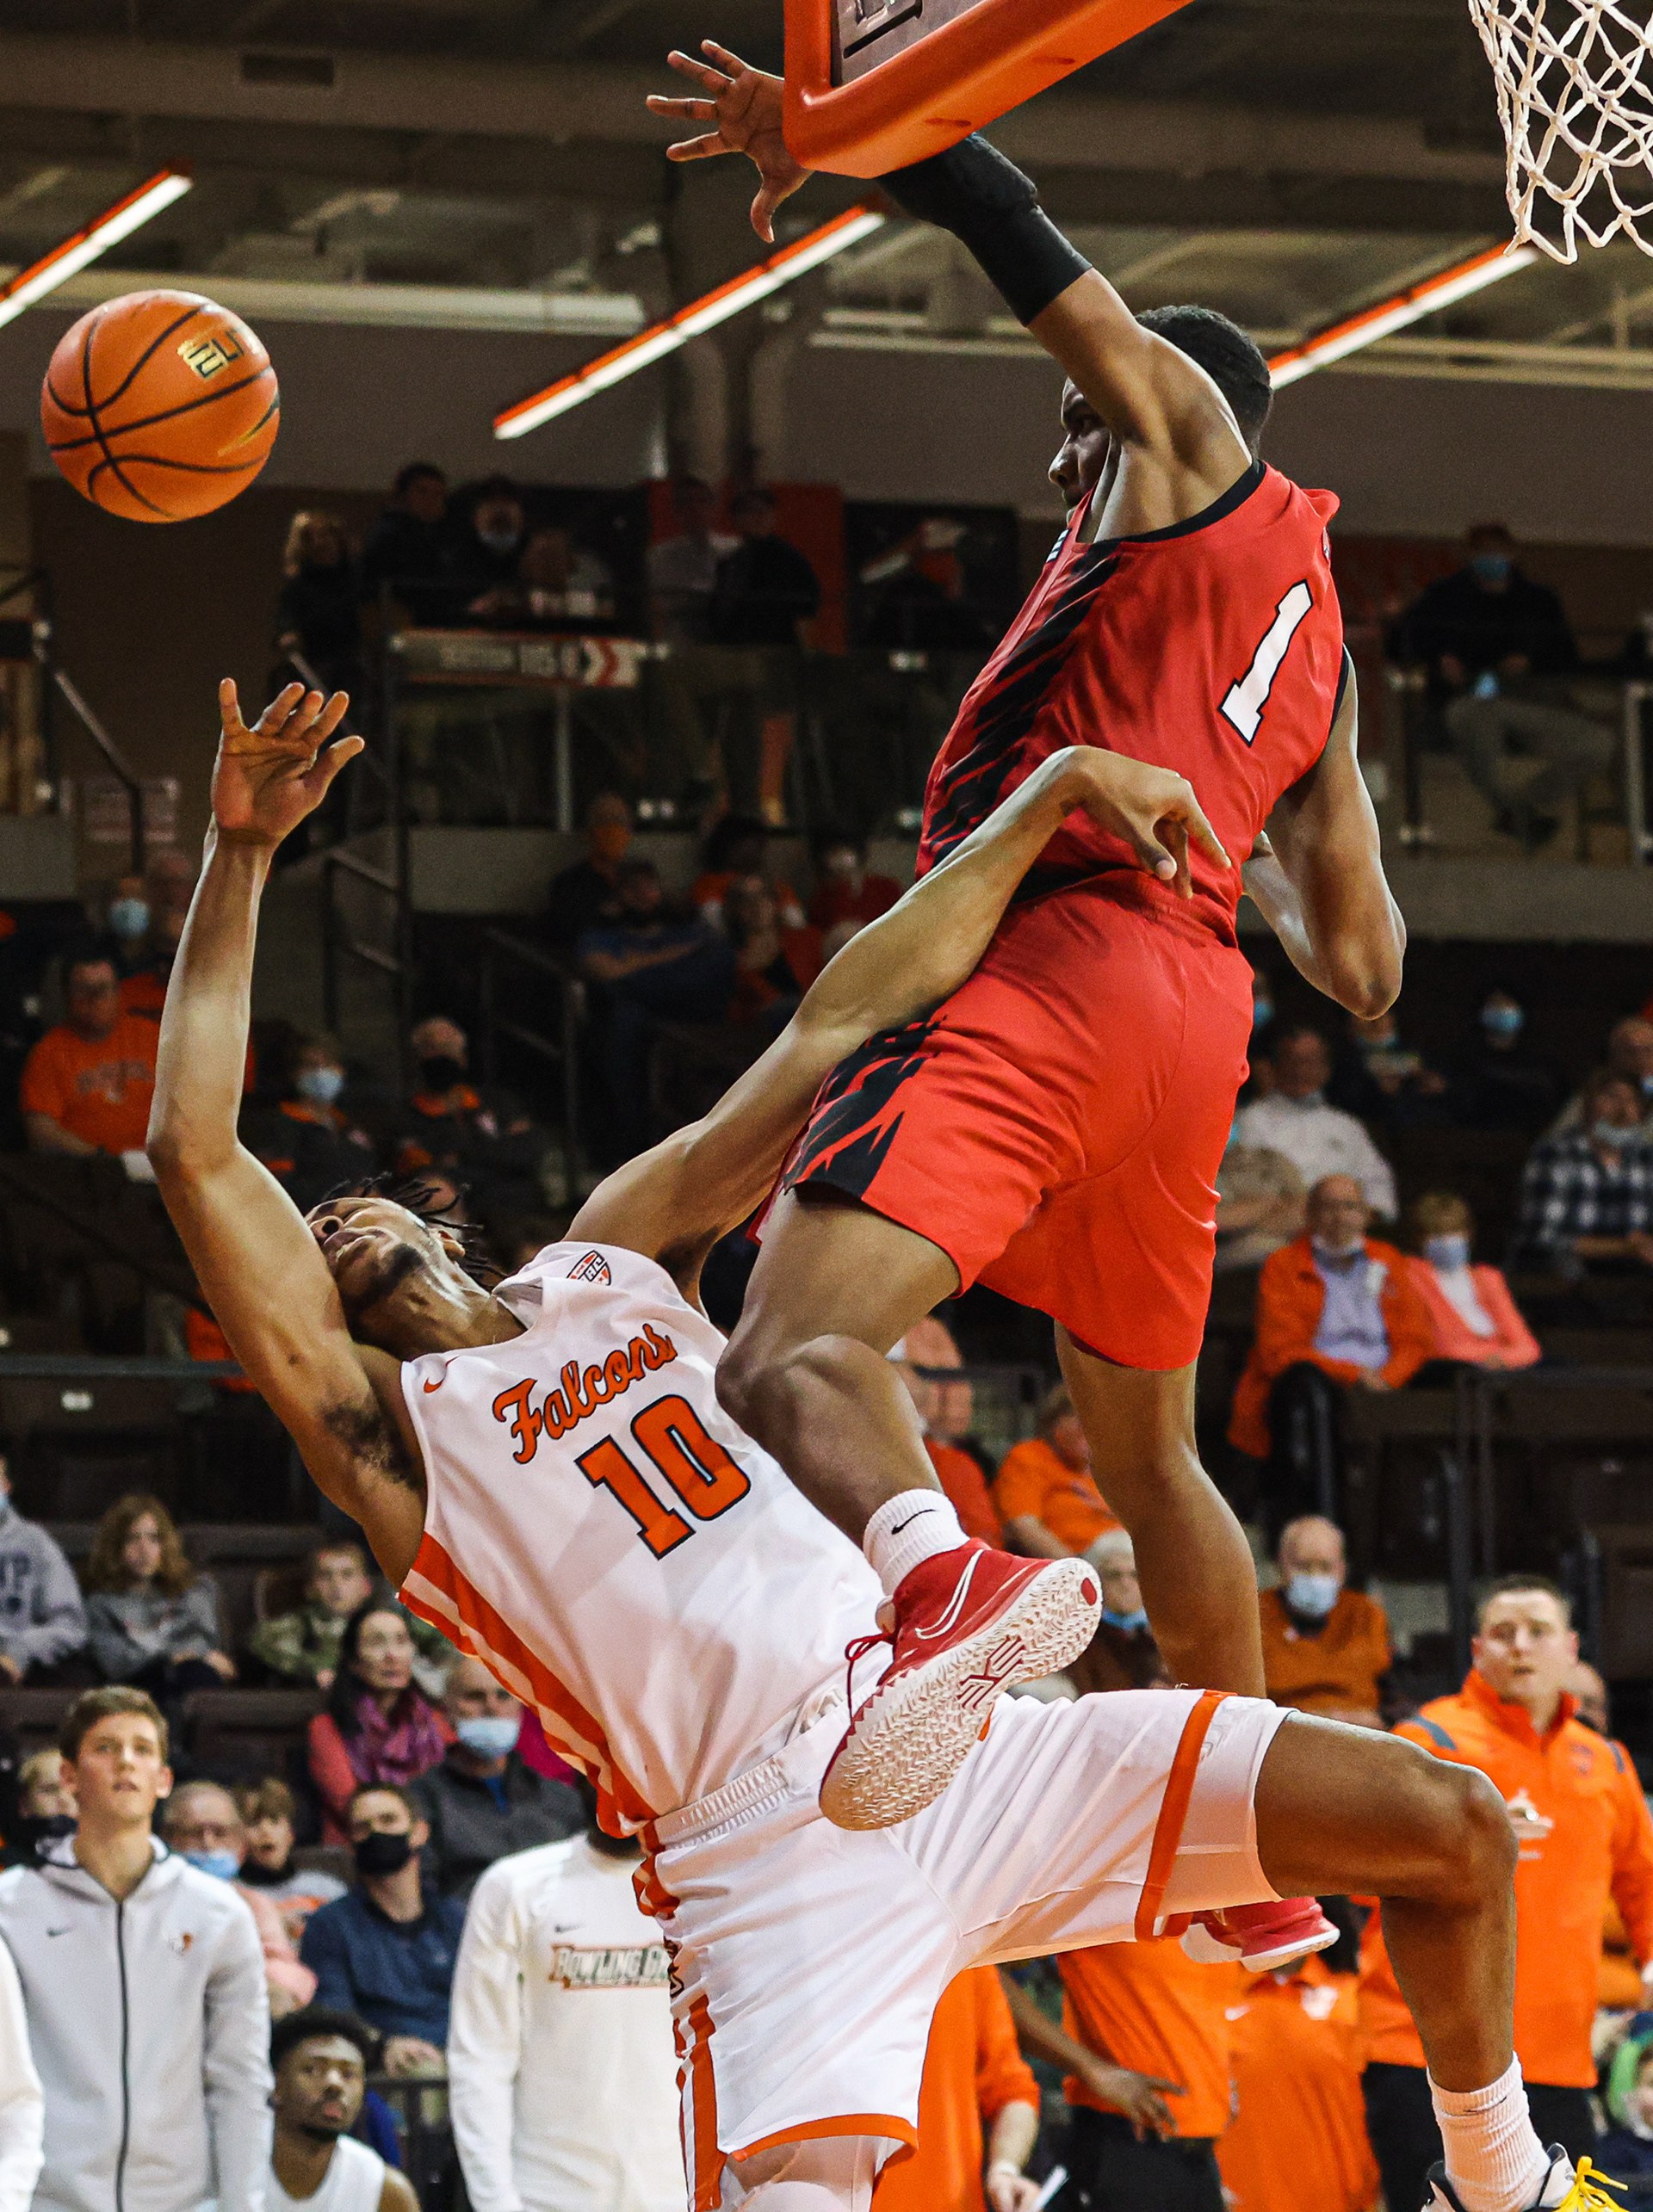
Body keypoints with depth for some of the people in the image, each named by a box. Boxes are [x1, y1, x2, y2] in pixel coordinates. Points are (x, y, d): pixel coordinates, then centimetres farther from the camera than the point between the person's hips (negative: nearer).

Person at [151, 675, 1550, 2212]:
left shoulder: (612, 1257, 20)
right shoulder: (382, 1431, 5)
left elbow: (839, 1026, 16)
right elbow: (194, 1149, -7)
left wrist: (1050, 794, 11)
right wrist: (240, 856, -9)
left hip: (958, 1737, 5)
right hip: (774, 1849, -5)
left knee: (1448, 1827, 0)